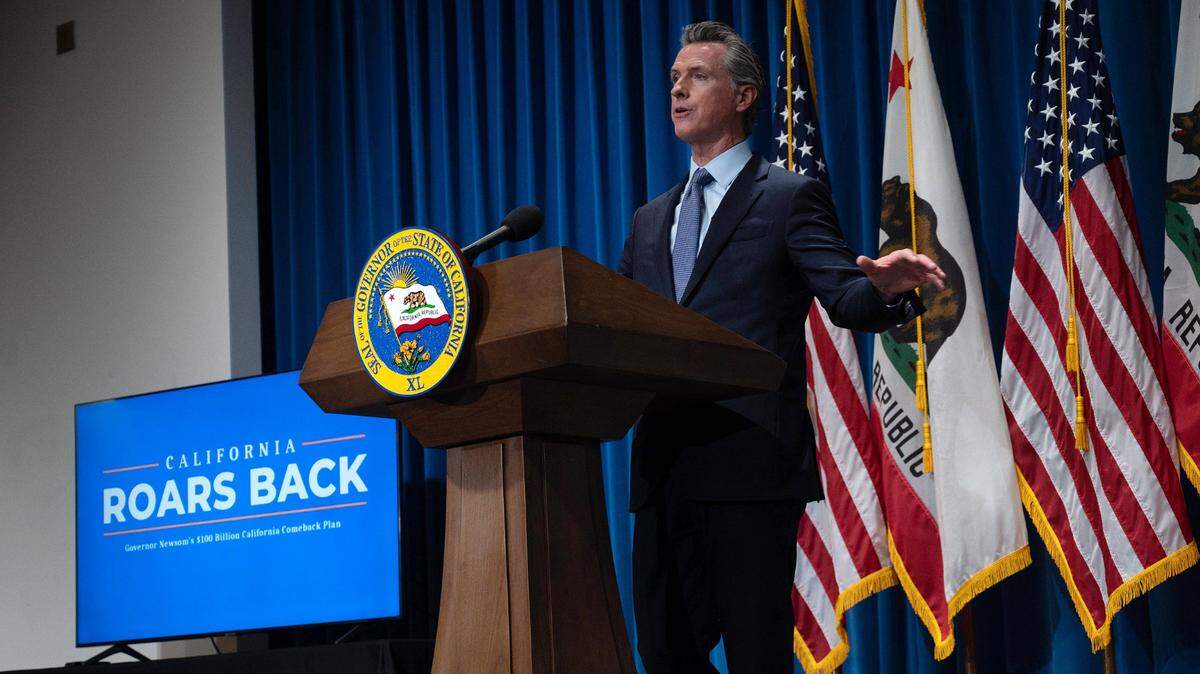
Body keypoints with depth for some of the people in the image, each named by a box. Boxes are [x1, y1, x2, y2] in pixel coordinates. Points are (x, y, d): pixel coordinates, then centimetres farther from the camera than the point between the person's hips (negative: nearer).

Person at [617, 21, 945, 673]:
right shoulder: (650, 220, 23)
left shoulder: (790, 197, 5)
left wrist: (884, 289, -28)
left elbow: (846, 297, -6)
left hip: (749, 462, -6)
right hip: (663, 466, 6)